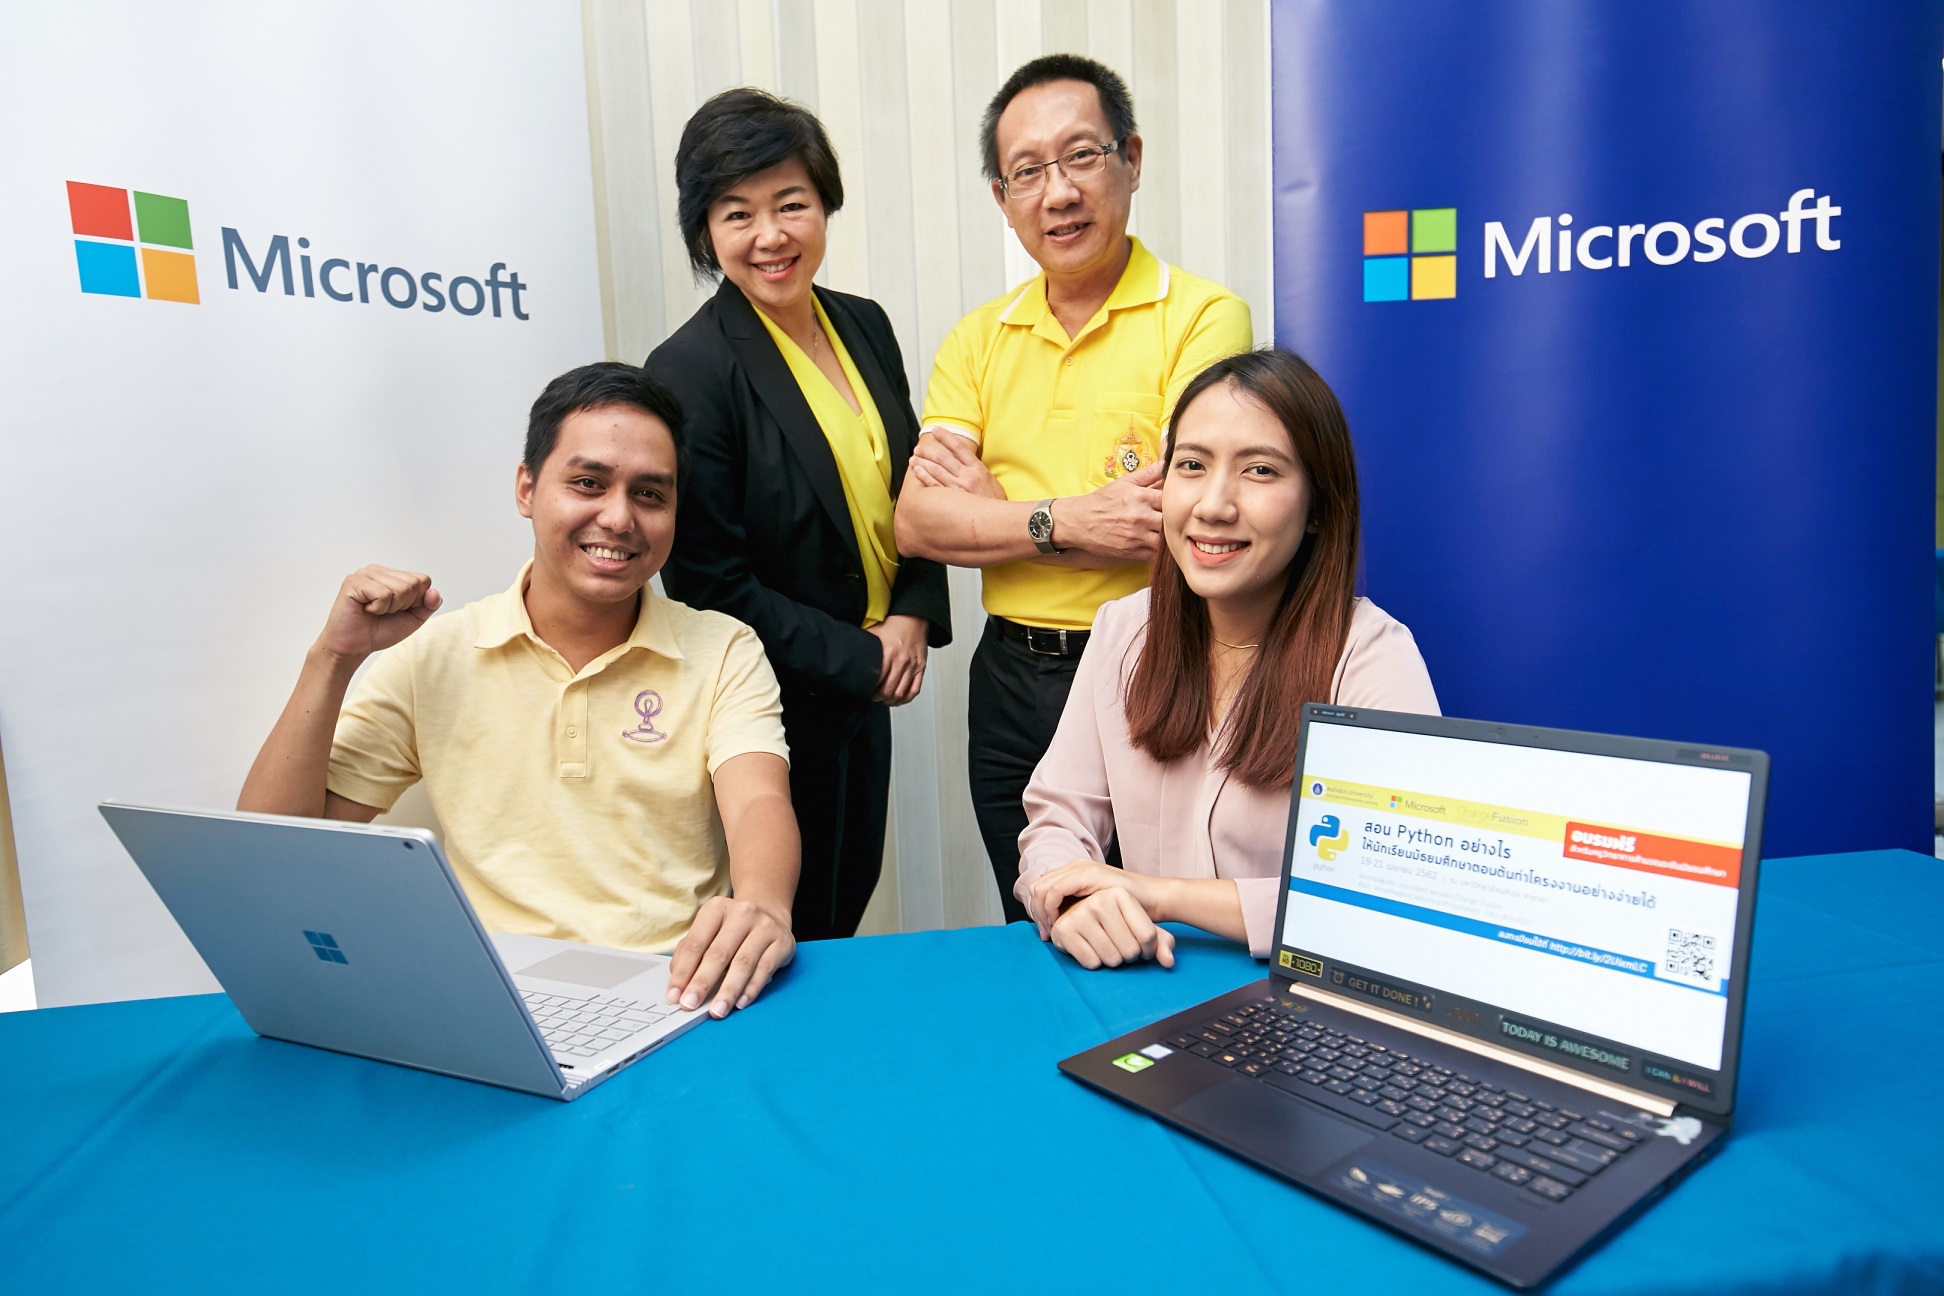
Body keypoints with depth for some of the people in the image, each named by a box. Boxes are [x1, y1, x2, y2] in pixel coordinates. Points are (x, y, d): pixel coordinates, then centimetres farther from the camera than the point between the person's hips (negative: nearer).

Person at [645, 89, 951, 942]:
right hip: (775, 705, -6)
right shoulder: (690, 371, -17)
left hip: (868, 685, 7)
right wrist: (860, 660, -15)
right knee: (788, 938, 10)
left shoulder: (864, 326, 3)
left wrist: (913, 615, -5)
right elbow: (711, 581, -17)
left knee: (850, 902, 21)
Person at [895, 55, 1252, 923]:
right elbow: (917, 523, -3)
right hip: (1010, 679, 5)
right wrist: (1062, 519, -19)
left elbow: (1175, 521, -20)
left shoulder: (1203, 317, -9)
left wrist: (983, 500, -9)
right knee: (1034, 936, 21)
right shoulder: (979, 339, 6)